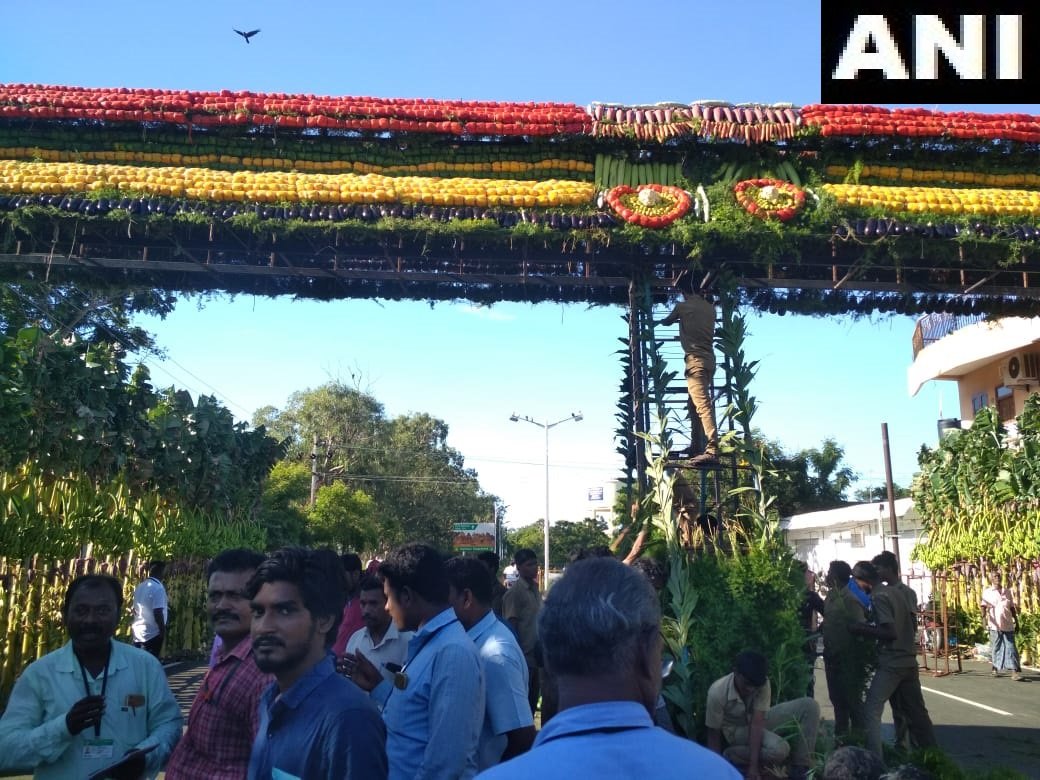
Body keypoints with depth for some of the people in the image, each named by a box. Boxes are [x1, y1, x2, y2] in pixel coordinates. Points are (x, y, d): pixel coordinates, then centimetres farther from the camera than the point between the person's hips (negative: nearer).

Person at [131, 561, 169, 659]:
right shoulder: (158, 588, -16)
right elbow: (158, 612, -21)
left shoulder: (140, 586, 10)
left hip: (137, 632, 8)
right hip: (152, 633, -8)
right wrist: (163, 630, -12)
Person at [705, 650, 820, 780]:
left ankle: (800, 768, -6)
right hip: (737, 729, -4)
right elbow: (714, 735, -21)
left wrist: (753, 765, -34)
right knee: (779, 749, -33)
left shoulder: (762, 683, -25)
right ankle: (732, 755, -8)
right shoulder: (717, 693, -32)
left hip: (759, 721, 5)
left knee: (809, 706, -13)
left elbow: (757, 723, -29)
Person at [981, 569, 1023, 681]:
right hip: (995, 625, -3)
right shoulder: (987, 592, 3)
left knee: (1011, 647, -3)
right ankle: (995, 669, 17)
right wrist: (984, 617, -24)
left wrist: (1016, 621, 16)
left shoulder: (1007, 591, 14)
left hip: (1008, 624, 3)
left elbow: (1012, 608, 19)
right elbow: (983, 606, -7)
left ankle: (1015, 671, -7)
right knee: (996, 647, 3)